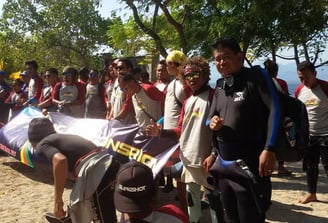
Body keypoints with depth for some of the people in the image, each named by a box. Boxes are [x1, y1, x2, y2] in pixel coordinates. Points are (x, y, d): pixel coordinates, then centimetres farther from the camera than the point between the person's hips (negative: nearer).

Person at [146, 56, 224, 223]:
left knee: (213, 197, 1)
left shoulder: (213, 96, -9)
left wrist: (214, 154, -20)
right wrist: (160, 132, 1)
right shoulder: (187, 102, 15)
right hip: (188, 158, 8)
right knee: (191, 196, 19)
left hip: (205, 159, -8)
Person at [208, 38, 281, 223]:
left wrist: (269, 149, -24)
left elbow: (275, 110, -16)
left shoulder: (256, 76, -7)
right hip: (224, 164, 7)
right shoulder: (220, 86, 13)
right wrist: (212, 122, -2)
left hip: (251, 164, -7)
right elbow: (212, 116, 23)